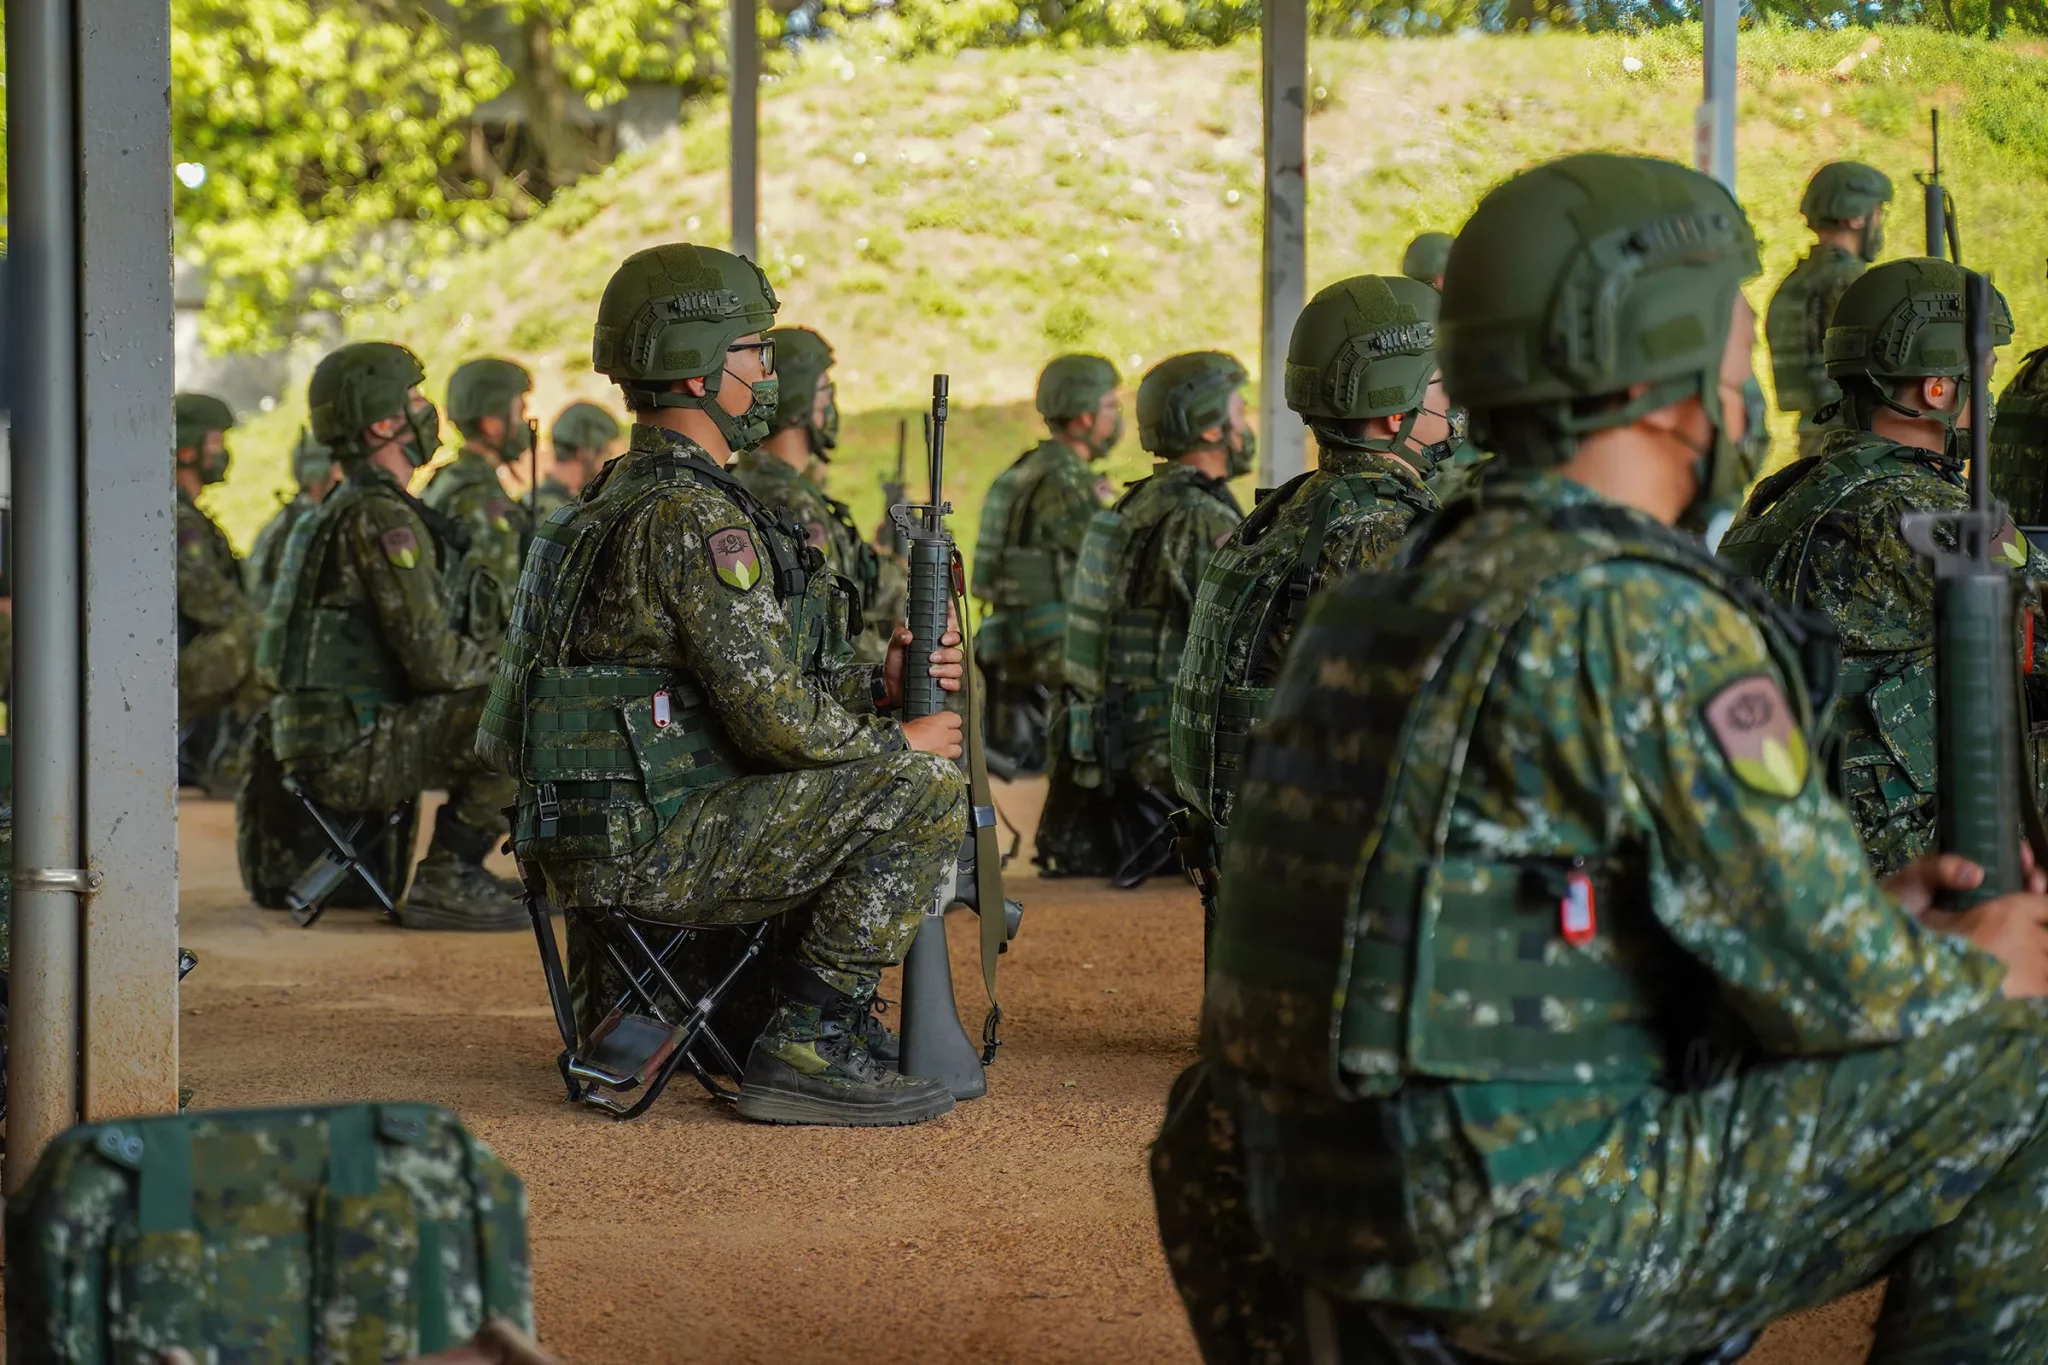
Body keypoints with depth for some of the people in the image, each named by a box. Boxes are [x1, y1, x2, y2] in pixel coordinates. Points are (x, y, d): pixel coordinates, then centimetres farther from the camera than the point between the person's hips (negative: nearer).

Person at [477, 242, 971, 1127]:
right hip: (641, 843, -10)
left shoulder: (628, 496, 17)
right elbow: (775, 714, -20)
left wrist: (876, 686, 9)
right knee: (922, 792, -13)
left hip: (597, 836, 10)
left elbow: (747, 676, 20)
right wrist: (895, 743, -4)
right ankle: (807, 1048, -11)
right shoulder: (693, 517, -16)